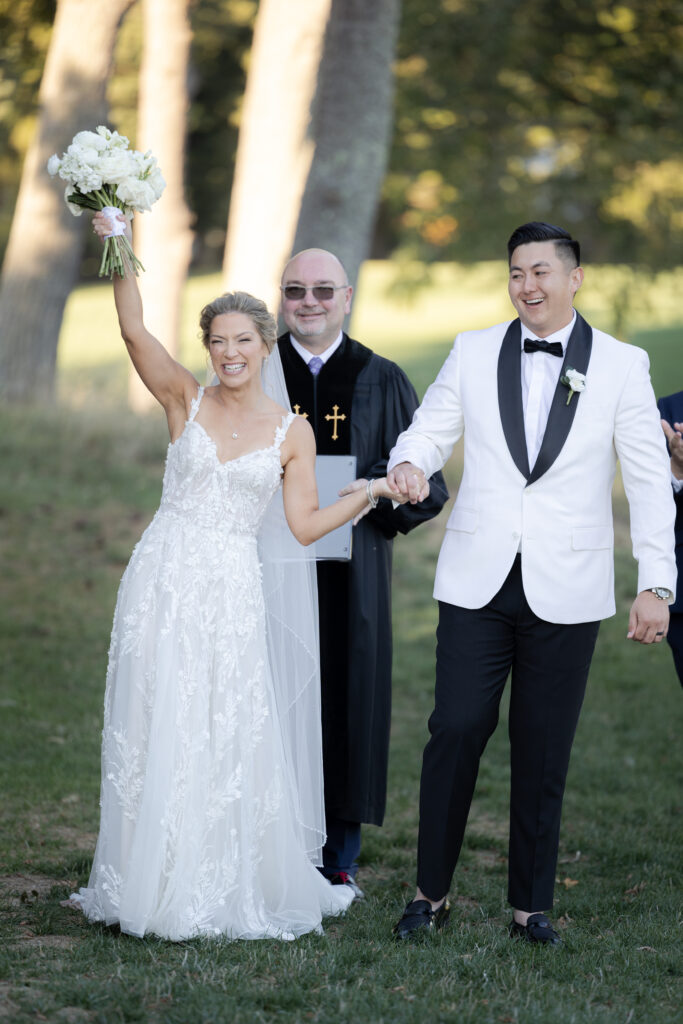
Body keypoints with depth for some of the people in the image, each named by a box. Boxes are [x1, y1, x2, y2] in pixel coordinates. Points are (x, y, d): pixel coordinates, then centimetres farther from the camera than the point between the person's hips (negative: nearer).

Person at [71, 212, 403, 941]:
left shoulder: (292, 432, 5)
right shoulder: (185, 400, 3)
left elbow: (304, 525, 4)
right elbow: (134, 330, -10)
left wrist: (369, 494, -3)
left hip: (232, 594, 0)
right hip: (163, 581, 0)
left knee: (229, 738, 1)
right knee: (155, 734, 2)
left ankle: (225, 893, 14)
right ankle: (154, 886, 11)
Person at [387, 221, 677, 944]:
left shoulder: (622, 365, 2)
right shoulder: (473, 352, 7)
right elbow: (429, 430, 9)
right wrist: (407, 463, -16)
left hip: (565, 593, -1)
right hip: (478, 581, 1)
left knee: (544, 749, 4)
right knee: (456, 731, -5)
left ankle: (531, 904, 15)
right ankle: (431, 893, 8)